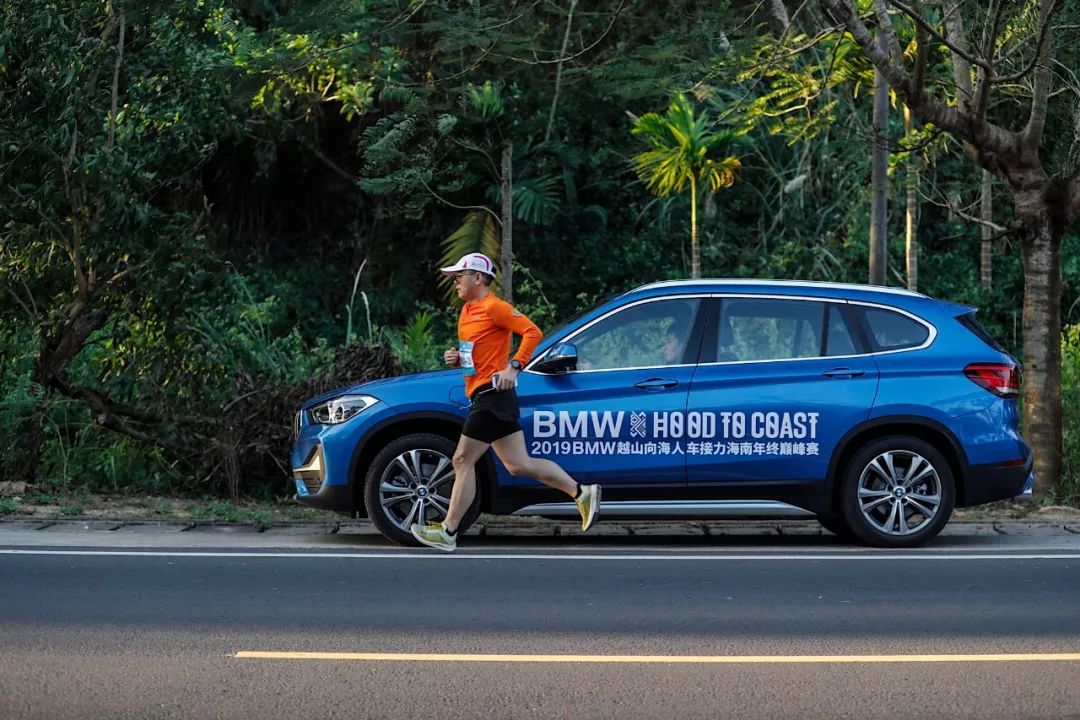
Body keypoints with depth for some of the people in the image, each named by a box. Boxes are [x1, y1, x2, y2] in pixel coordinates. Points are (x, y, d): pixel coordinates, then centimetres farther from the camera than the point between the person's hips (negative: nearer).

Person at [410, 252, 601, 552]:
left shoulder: (493, 307, -9)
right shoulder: (467, 310, 19)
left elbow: (532, 332, -17)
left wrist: (514, 367, -23)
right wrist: (456, 359, 10)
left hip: (492, 393, -10)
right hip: (482, 395, 10)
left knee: (463, 460, -7)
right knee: (519, 465, 7)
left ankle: (448, 532, -3)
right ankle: (582, 493, 12)